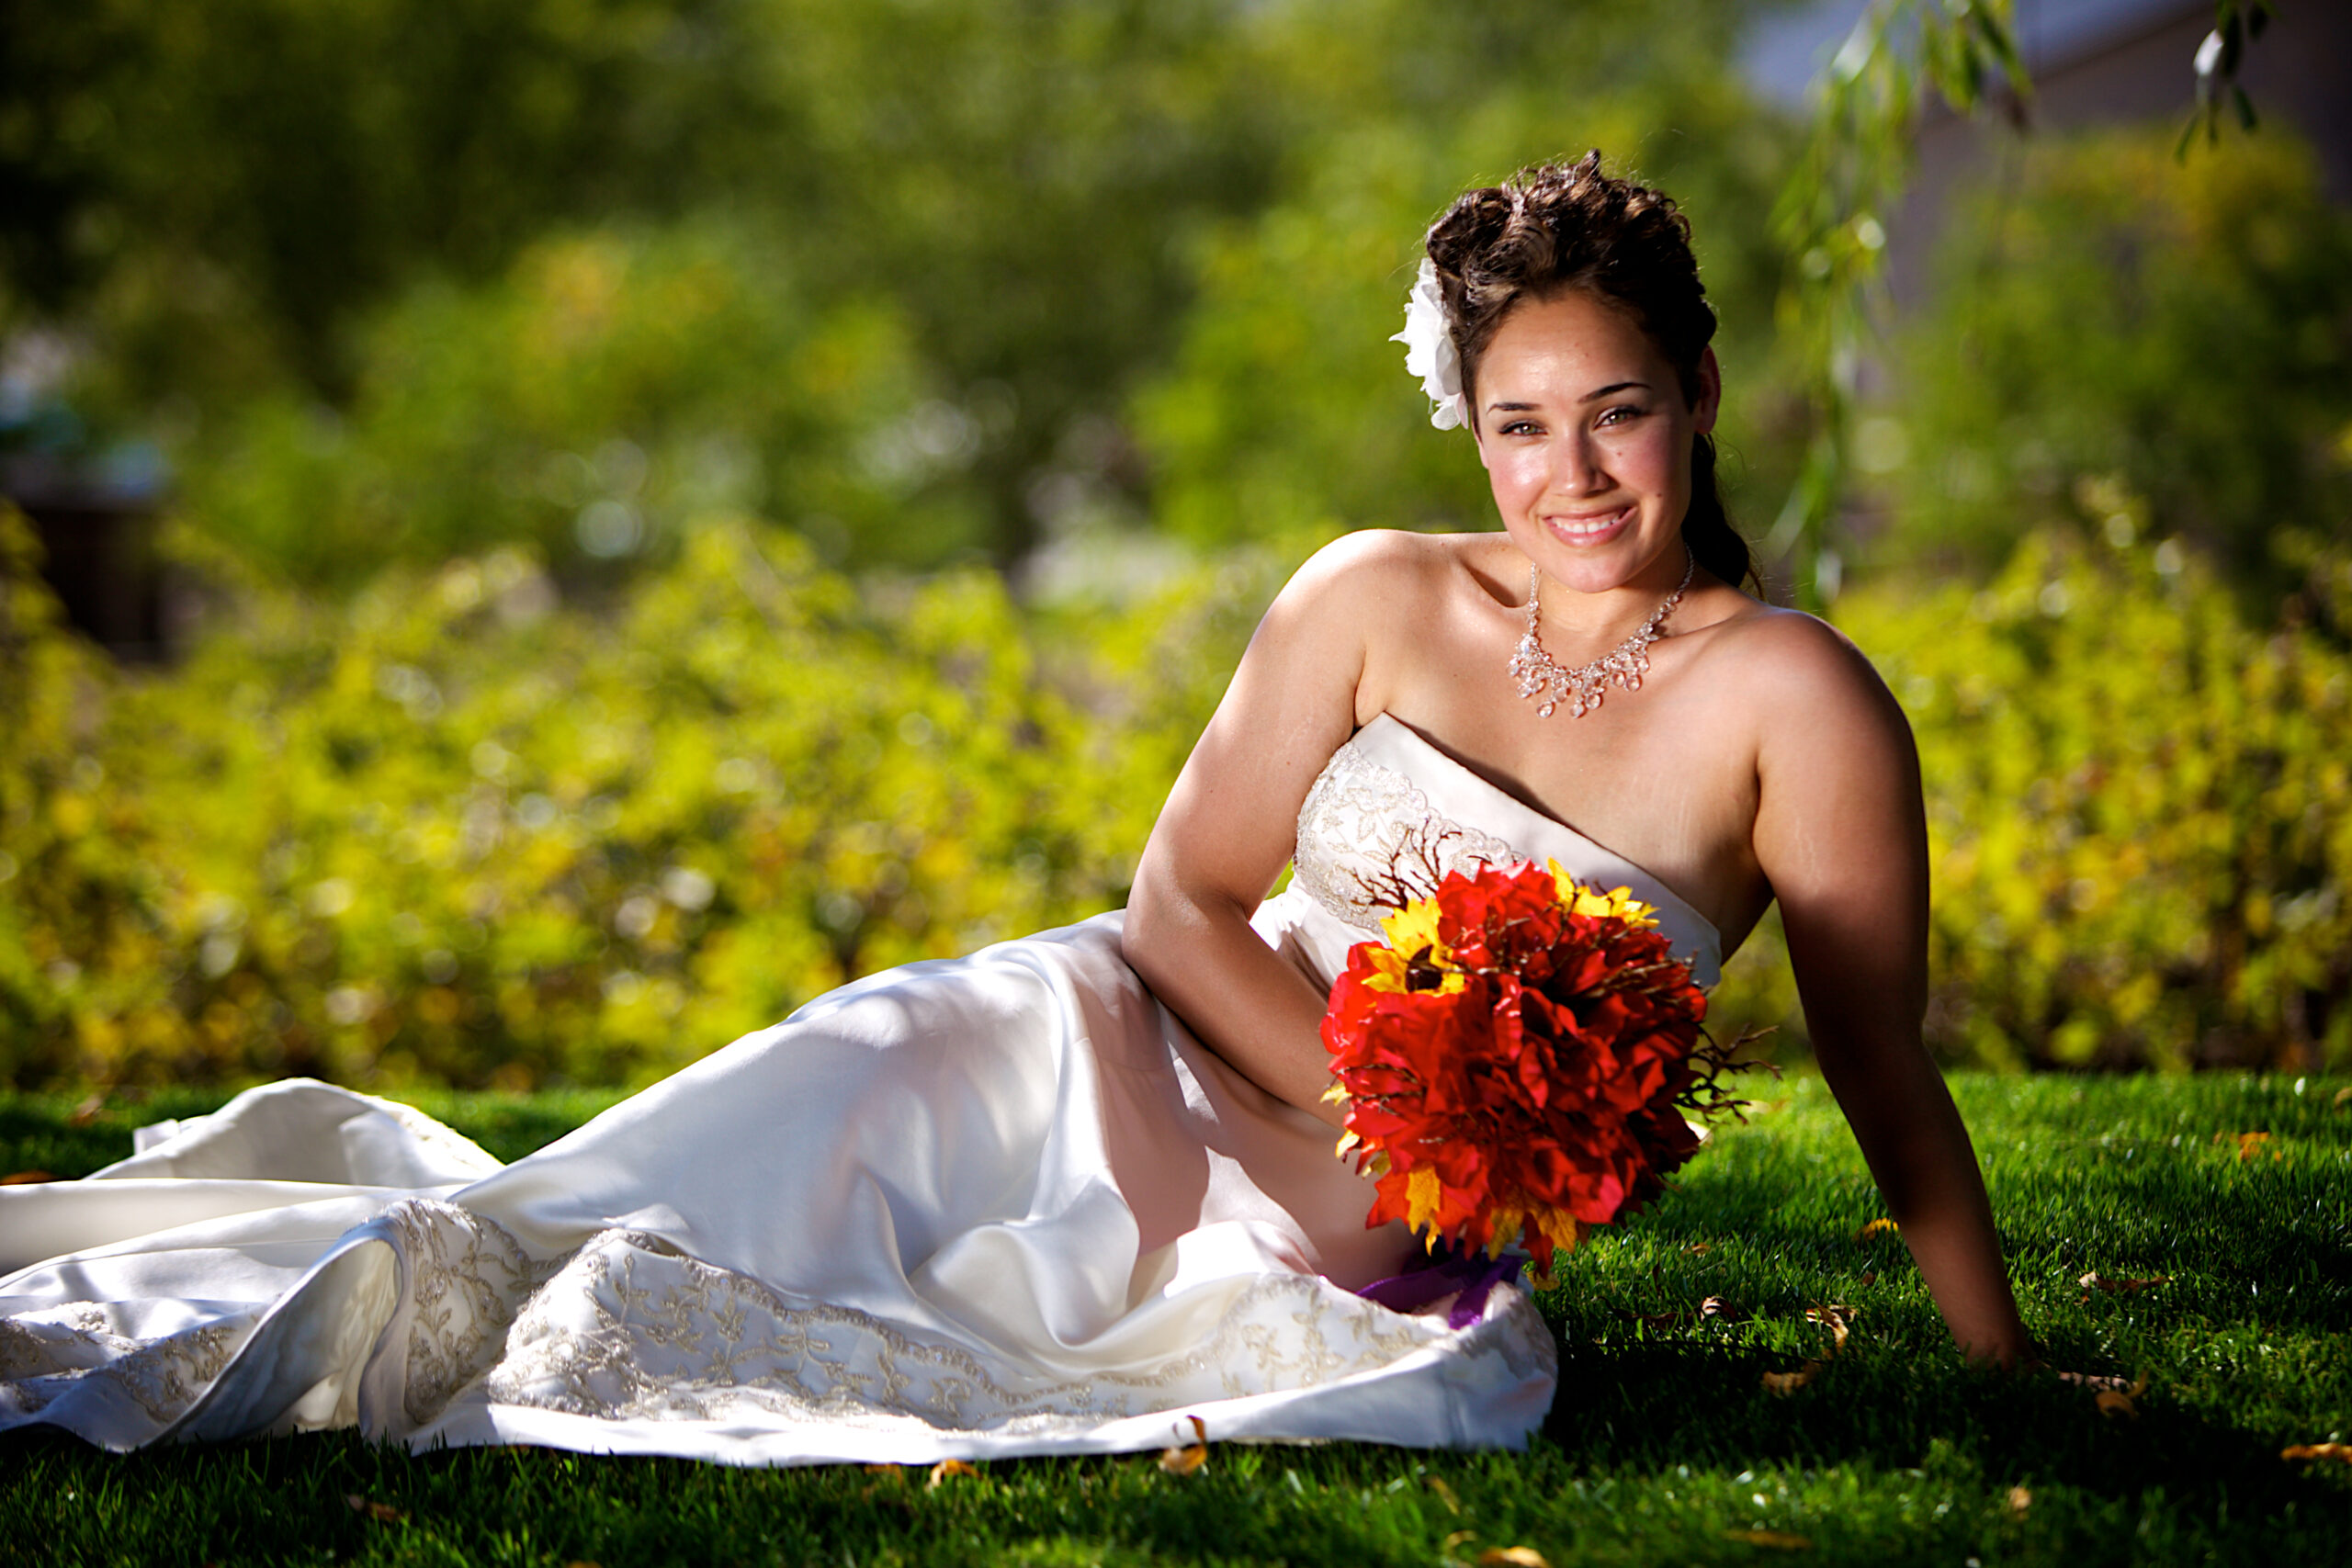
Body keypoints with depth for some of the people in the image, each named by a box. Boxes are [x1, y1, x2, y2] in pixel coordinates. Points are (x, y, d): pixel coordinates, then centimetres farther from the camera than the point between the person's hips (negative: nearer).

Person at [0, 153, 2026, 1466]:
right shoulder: (1377, 598, 2)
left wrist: (2016, 1381, -4)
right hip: (1131, 1058, 2)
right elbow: (1183, 902, -1)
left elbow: (1891, 1076, -2)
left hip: (1359, 1253, -1)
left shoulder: (1791, 699, -6)